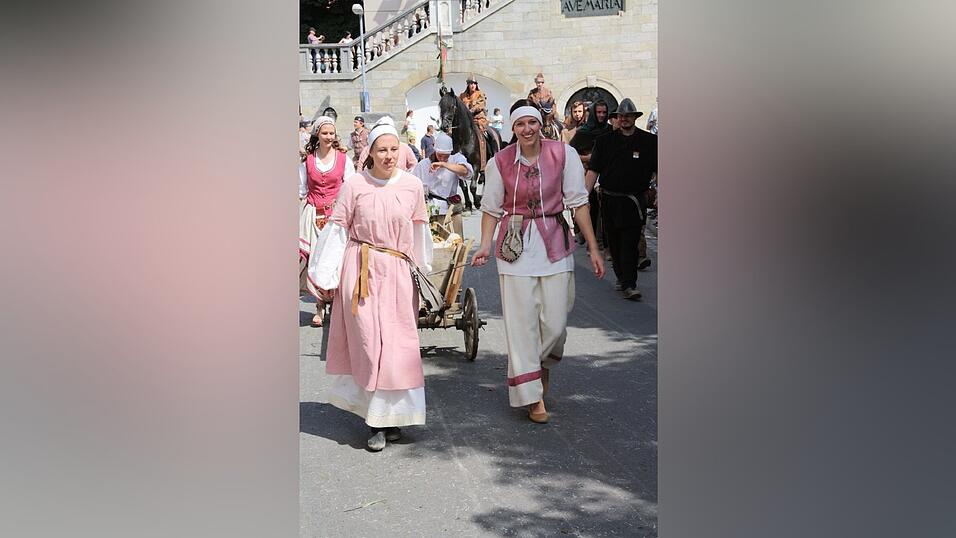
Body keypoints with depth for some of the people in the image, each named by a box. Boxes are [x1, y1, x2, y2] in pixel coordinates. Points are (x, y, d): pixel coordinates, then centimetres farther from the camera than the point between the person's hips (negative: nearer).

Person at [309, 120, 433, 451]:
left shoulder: (412, 185, 3)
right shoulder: (355, 185, -3)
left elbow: (419, 231, 14)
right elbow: (338, 229, 1)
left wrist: (425, 272, 20)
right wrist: (326, 277, 1)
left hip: (398, 272, 2)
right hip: (361, 271, -2)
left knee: (398, 345, 3)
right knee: (368, 342, -2)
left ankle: (392, 415, 17)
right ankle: (378, 421, 7)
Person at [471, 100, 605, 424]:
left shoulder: (563, 154, -3)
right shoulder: (500, 162, -1)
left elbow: (578, 202, 0)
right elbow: (491, 208, 7)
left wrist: (593, 248, -1)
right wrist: (485, 245, -7)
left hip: (554, 243, 0)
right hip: (516, 245, 0)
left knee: (555, 322, 0)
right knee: (521, 321, -1)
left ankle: (543, 364, 34)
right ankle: (533, 395, 10)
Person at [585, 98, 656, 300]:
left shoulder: (649, 141, 4)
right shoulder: (605, 141, 7)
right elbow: (593, 170, 5)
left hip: (634, 201, -2)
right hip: (610, 199, 3)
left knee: (631, 243, -8)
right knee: (613, 242, 9)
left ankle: (629, 285, -8)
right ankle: (621, 277, 25)